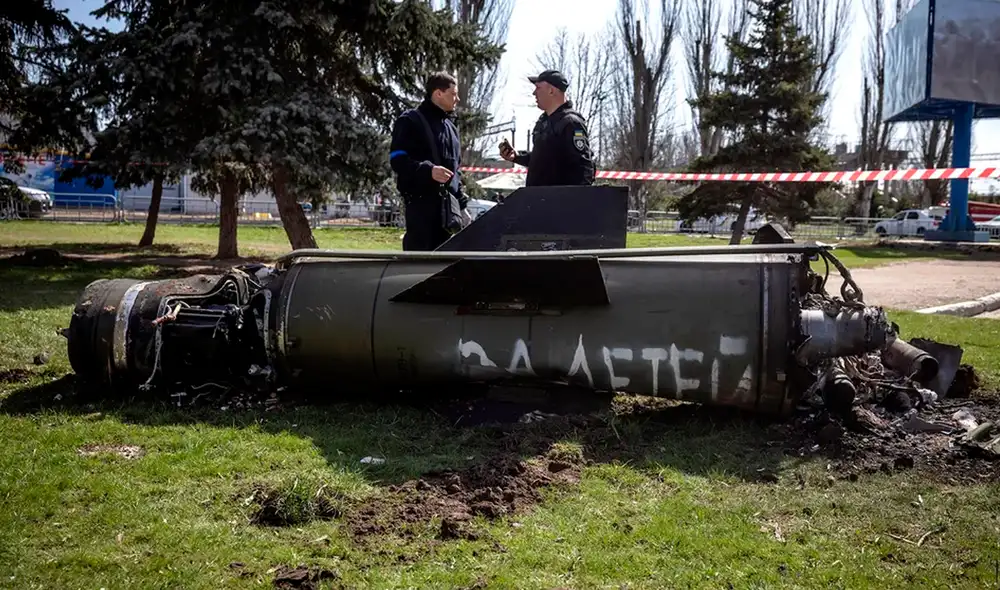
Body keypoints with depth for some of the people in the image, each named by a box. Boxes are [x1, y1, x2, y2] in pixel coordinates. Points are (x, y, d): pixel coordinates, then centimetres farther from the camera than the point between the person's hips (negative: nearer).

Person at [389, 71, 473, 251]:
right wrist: (428, 170, -27)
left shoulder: (450, 126, 22)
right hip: (421, 203, -8)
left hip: (447, 204, 8)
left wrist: (462, 205, 20)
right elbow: (398, 160, -12)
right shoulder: (410, 121, -3)